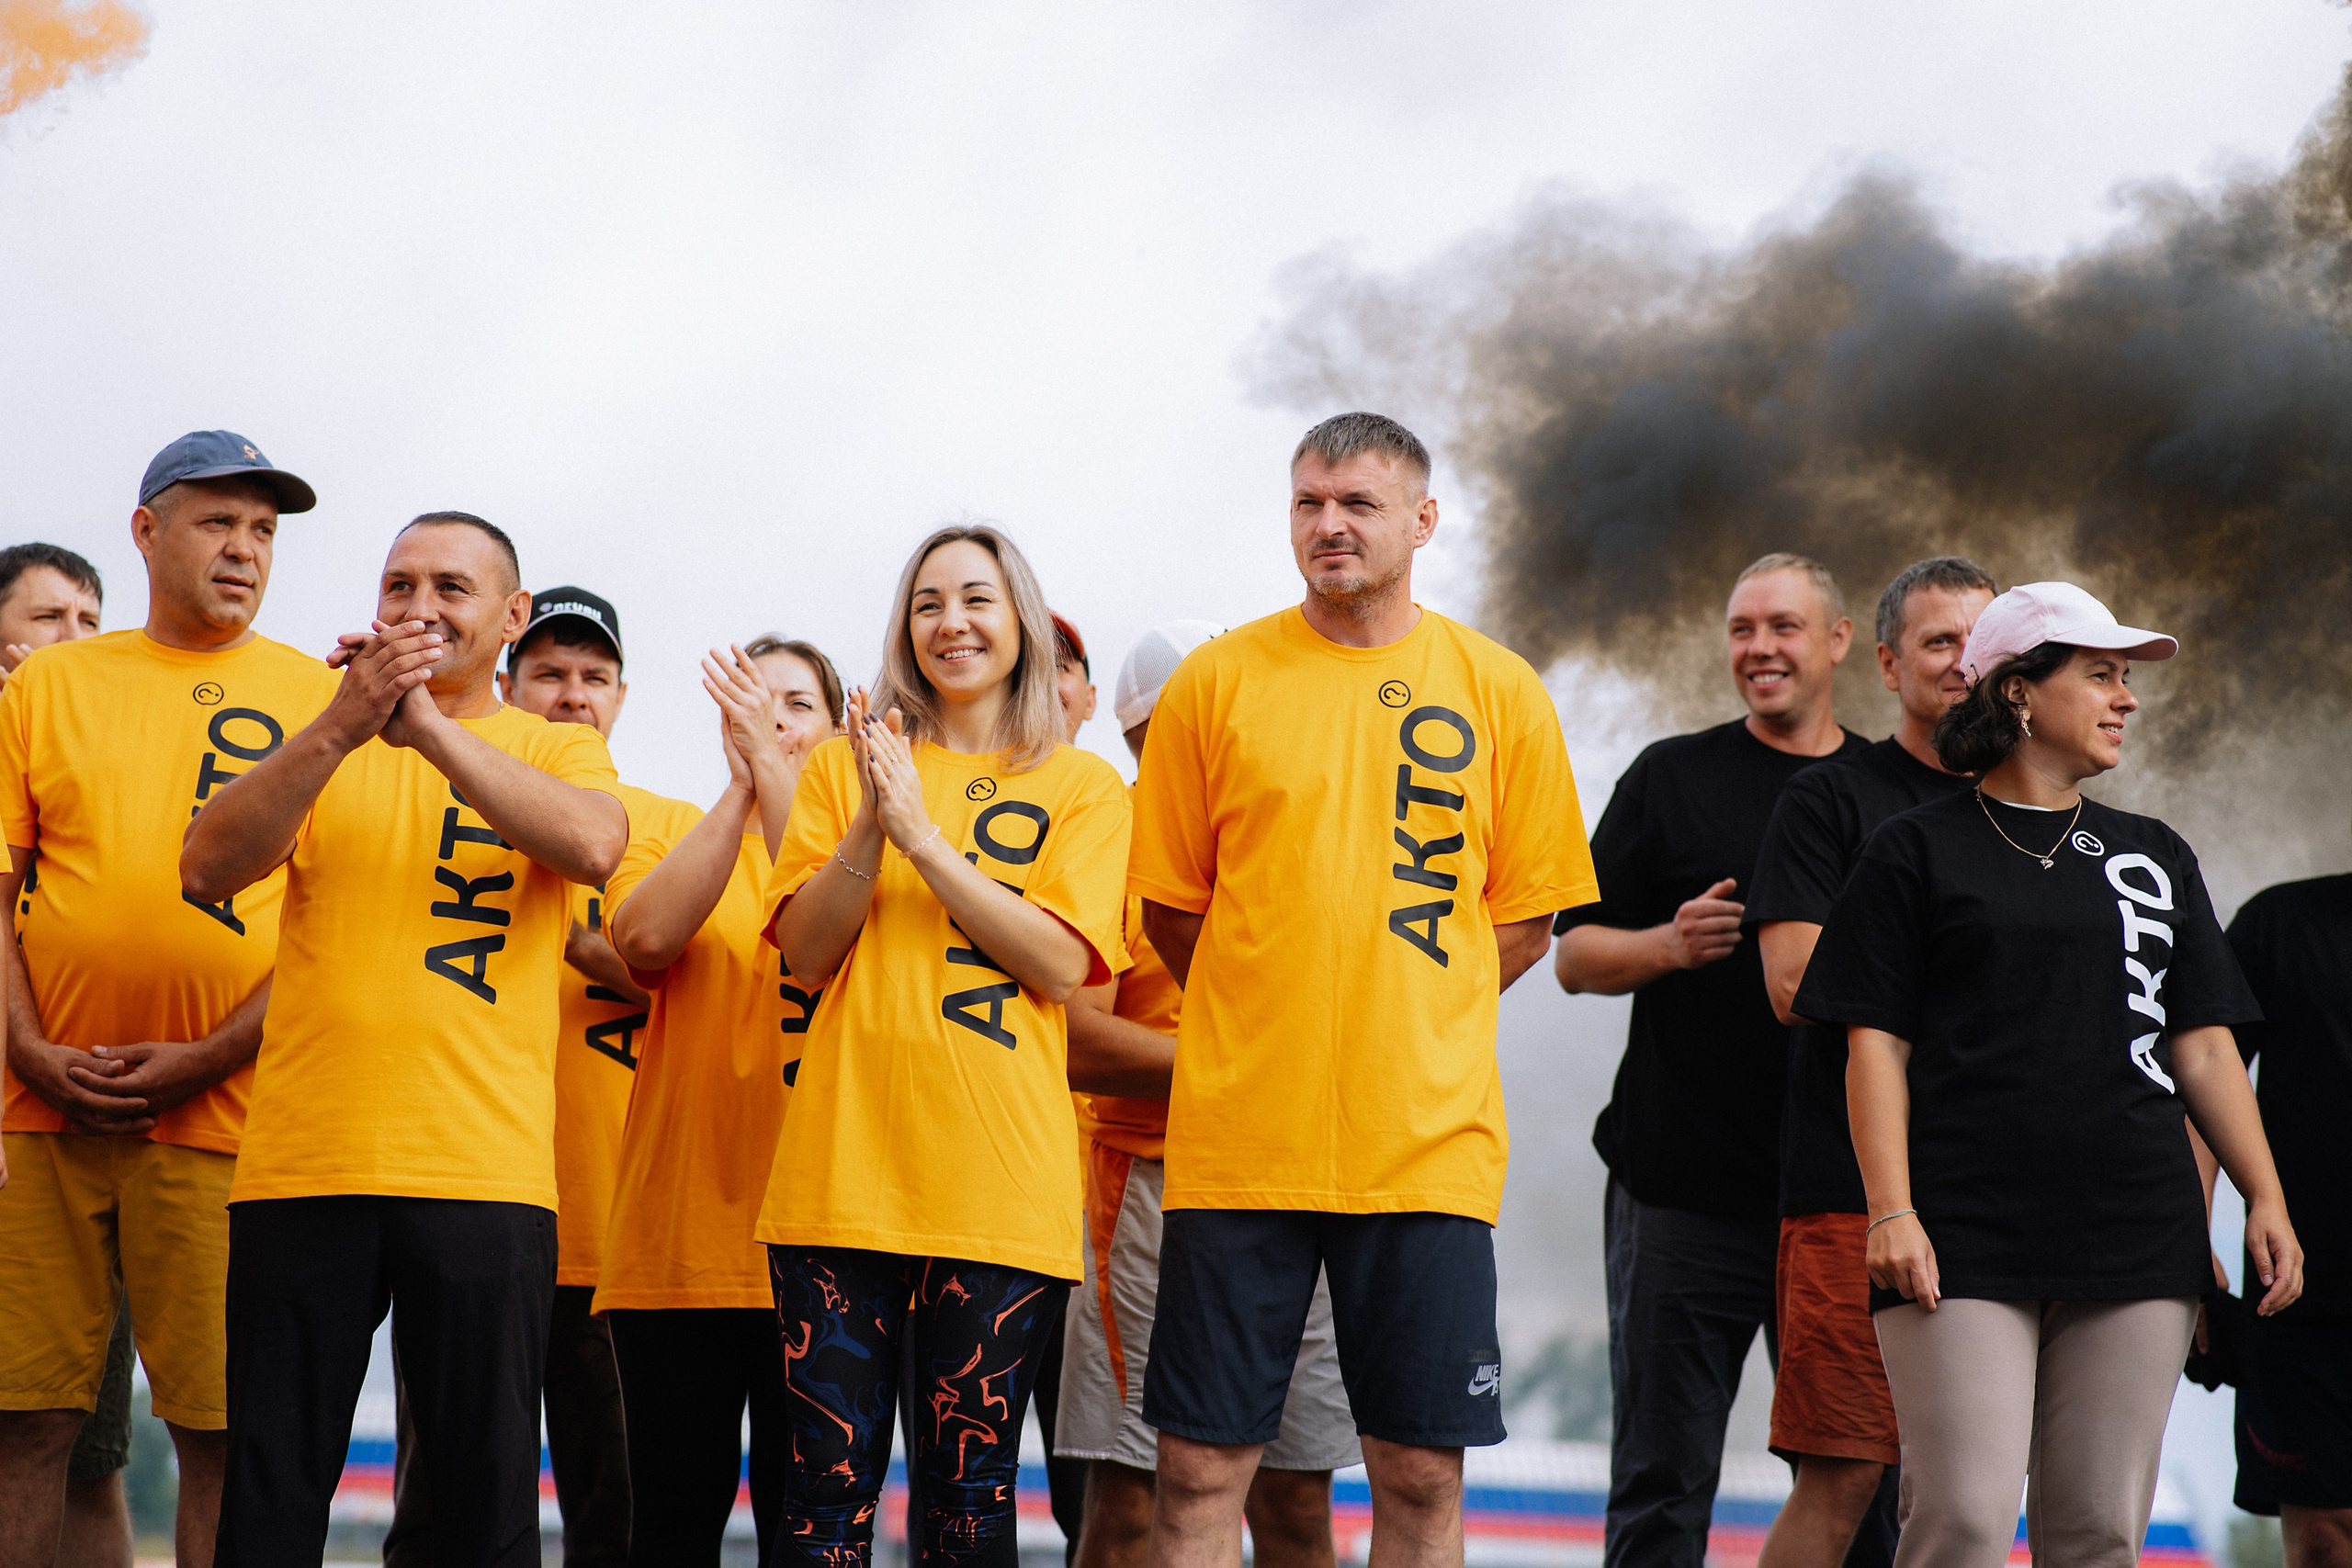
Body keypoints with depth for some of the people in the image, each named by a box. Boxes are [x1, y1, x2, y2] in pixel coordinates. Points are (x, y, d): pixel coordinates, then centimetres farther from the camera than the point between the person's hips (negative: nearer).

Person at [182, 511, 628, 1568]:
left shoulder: (558, 749, 11)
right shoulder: (321, 746, 14)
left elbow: (593, 845, -13)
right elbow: (207, 869, -3)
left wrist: (429, 726, -19)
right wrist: (342, 729, -15)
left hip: (481, 1169, -1)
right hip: (301, 1163, 1)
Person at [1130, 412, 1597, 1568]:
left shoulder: (1498, 692, 5)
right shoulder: (1215, 682, 4)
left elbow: (1525, 918, 9)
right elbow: (1170, 907, 9)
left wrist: (1403, 1015, 3)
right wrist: (1272, 1019, 6)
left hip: (1429, 1141, 0)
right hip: (1238, 1136, 0)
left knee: (1421, 1473, 3)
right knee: (1199, 1469, 1)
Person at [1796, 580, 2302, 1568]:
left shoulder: (2155, 858, 18)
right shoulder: (1918, 851, 6)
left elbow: (2203, 1047, 18)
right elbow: (1877, 1044, 1)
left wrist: (2265, 1199, 7)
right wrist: (1891, 1210, -10)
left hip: (2137, 1244, 4)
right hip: (1966, 1243, -4)